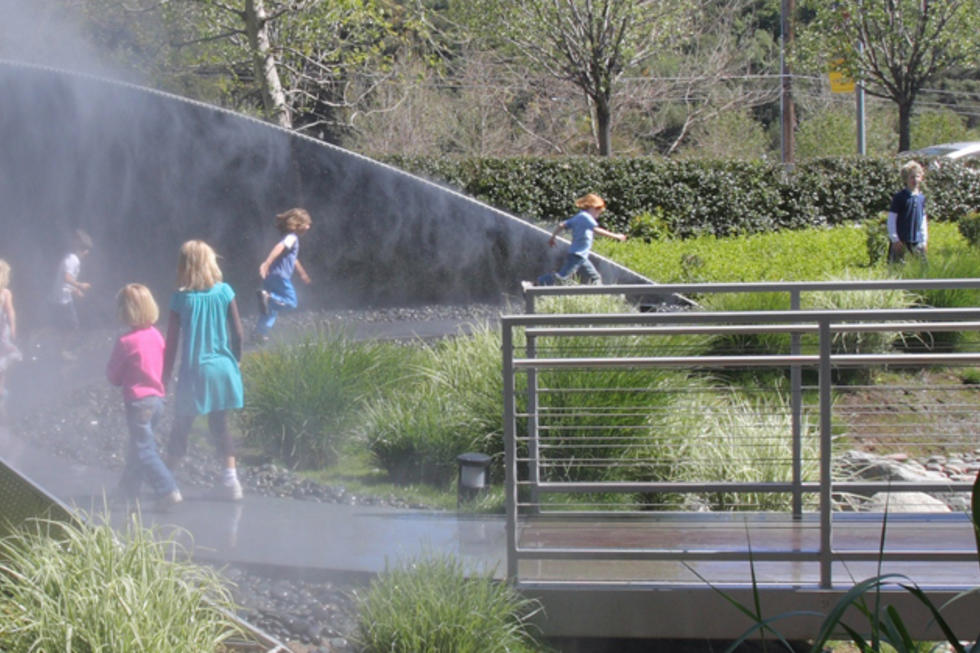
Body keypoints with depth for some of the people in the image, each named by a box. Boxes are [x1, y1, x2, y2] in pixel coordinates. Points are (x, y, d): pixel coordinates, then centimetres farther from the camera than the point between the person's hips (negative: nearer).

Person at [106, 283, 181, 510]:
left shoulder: (125, 342, -16)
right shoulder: (156, 335, 3)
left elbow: (113, 376, -6)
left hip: (138, 402, -8)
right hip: (158, 397, 8)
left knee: (144, 450, -5)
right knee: (137, 446, 21)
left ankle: (168, 491, -16)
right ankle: (128, 488, 34)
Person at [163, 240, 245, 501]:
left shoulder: (181, 298, -8)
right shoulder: (224, 292, -3)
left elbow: (172, 342, -5)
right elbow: (237, 333, 1)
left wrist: (165, 378, 3)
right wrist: (235, 362, 16)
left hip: (194, 371, -2)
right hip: (222, 368, 2)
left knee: (181, 427, 10)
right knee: (219, 425, 12)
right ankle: (230, 478, 2)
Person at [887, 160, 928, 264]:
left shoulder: (921, 198, 11)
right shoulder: (899, 197, -7)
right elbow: (891, 219, -7)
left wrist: (924, 239, 15)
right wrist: (895, 239, -11)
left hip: (917, 242, 6)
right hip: (901, 241, -5)